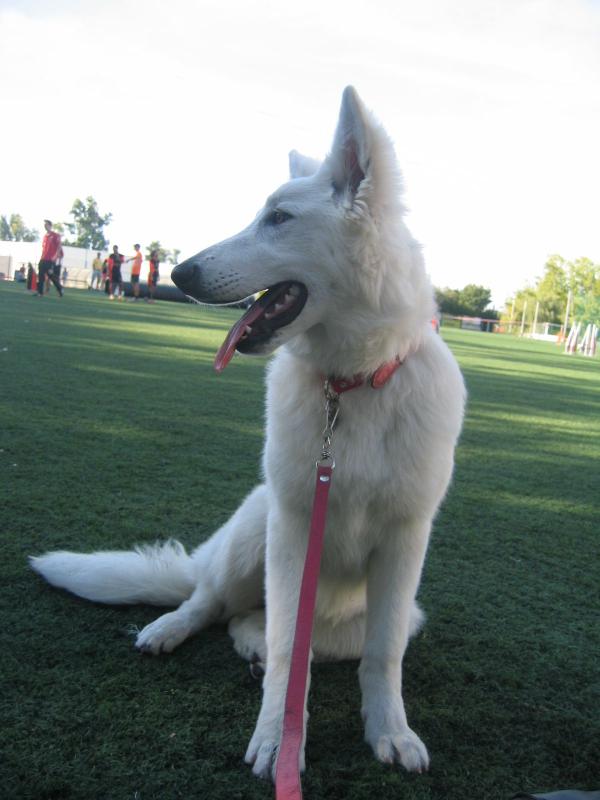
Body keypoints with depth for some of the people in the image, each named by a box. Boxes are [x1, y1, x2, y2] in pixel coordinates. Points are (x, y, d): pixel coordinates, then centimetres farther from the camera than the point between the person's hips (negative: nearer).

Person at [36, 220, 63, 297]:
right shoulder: (45, 236, 17)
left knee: (51, 275, -12)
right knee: (40, 276, 5)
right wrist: (42, 256, 17)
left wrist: (55, 256, -18)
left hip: (51, 260, -8)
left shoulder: (55, 235, -6)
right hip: (43, 259, 8)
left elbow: (59, 247, -10)